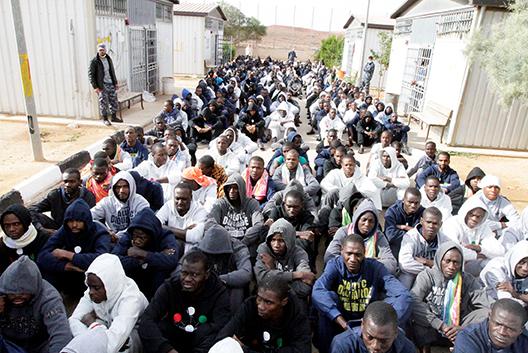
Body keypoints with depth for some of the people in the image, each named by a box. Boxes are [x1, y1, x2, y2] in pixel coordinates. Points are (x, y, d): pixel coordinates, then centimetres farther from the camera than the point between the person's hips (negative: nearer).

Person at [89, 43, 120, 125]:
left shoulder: (109, 59, 9)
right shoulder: (94, 61, -9)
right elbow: (90, 75, -9)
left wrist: (115, 82, 13)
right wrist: (95, 87, -15)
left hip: (111, 84, 5)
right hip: (102, 86, -5)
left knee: (114, 101, 9)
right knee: (103, 103, 1)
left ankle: (114, 117, 23)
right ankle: (105, 119, 13)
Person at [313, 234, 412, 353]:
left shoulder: (375, 267, -12)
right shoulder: (334, 265, -14)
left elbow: (403, 295, -21)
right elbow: (317, 292, -32)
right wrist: (344, 325, -38)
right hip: (339, 321, 0)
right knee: (328, 296, -28)